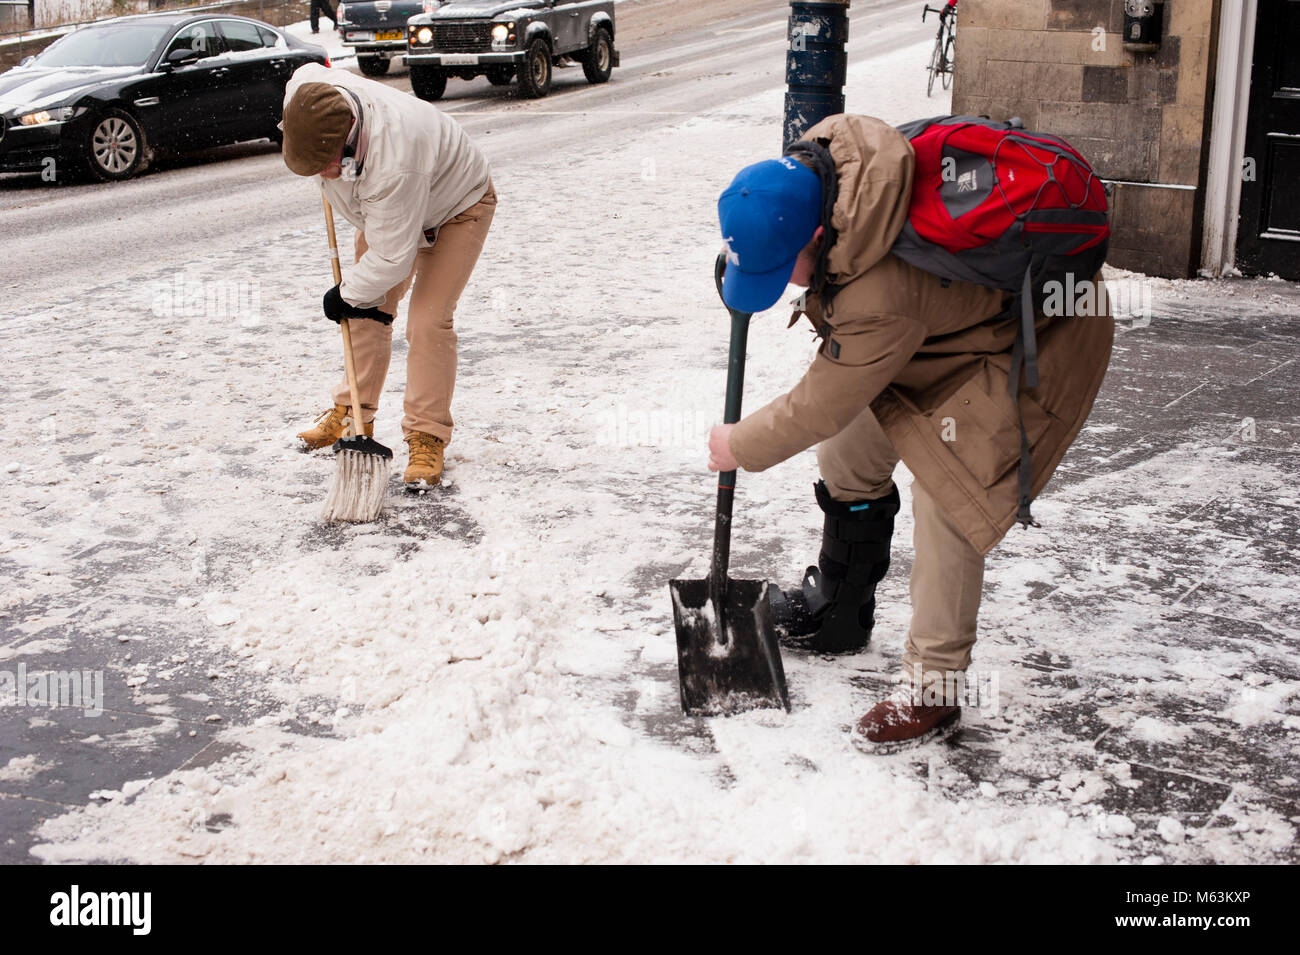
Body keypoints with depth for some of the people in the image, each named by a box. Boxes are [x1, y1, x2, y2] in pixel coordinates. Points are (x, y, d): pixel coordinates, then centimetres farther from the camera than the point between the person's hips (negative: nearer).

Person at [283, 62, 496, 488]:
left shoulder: (393, 161, -47)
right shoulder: (307, 91, -26)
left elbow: (392, 258, -36)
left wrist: (347, 293, -18)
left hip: (457, 206, -7)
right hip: (384, 206, 7)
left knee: (428, 321, -15)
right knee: (369, 309, 8)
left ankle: (427, 437, -5)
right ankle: (353, 413, 22)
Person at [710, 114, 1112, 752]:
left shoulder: (883, 298, -42)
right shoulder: (832, 144, -21)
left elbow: (823, 406, -27)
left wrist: (741, 447, -10)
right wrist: (741, 252, 9)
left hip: (1032, 344, -9)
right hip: (956, 304, 10)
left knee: (945, 503, -15)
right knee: (846, 454, 11)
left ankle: (932, 689, 0)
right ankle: (840, 610, 31)